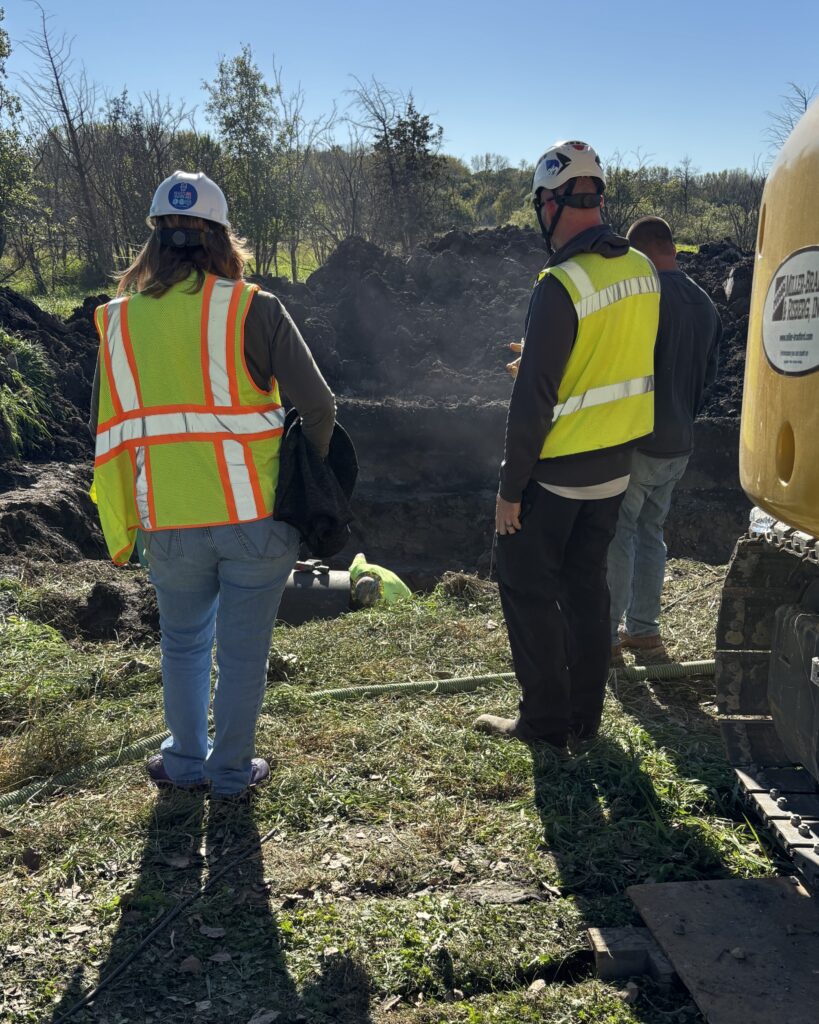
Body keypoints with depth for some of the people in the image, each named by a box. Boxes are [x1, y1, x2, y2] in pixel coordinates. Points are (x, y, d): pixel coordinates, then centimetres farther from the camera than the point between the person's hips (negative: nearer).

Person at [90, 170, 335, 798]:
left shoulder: (119, 320, 1)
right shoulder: (252, 310, -9)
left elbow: (109, 432, 5)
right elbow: (318, 405, -10)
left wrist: (121, 530, 12)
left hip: (170, 522, 3)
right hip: (254, 513, -3)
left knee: (183, 643, 22)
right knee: (243, 650, 12)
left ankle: (187, 762, 36)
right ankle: (232, 772, 26)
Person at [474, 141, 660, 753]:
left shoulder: (561, 284, -22)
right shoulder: (643, 271, 2)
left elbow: (533, 398, -22)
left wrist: (510, 487, -14)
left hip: (557, 471, -7)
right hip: (617, 463, 8)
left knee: (527, 587, 7)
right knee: (587, 584, 17)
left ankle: (545, 721, 15)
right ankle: (585, 716, 27)